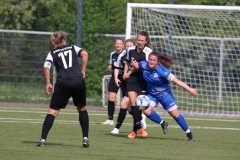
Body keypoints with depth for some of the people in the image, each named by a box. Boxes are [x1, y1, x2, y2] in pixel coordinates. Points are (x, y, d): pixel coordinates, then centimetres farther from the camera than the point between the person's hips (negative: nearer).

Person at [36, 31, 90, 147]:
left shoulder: (52, 53, 15)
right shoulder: (72, 48, 18)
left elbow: (46, 67, -1)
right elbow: (84, 54, -1)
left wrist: (48, 84, 3)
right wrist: (83, 70, 4)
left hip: (62, 84, -1)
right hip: (78, 82, 1)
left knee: (53, 111, 4)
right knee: (82, 109, 20)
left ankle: (43, 139, -7)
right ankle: (85, 138, 10)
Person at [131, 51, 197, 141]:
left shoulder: (162, 71, -28)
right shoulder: (144, 65, -15)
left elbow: (176, 81, -27)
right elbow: (137, 66, 11)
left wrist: (189, 89, -30)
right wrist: (134, 65, -15)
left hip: (164, 94, -4)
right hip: (152, 94, 4)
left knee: (175, 114, 0)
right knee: (146, 111, -18)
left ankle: (189, 133, 19)